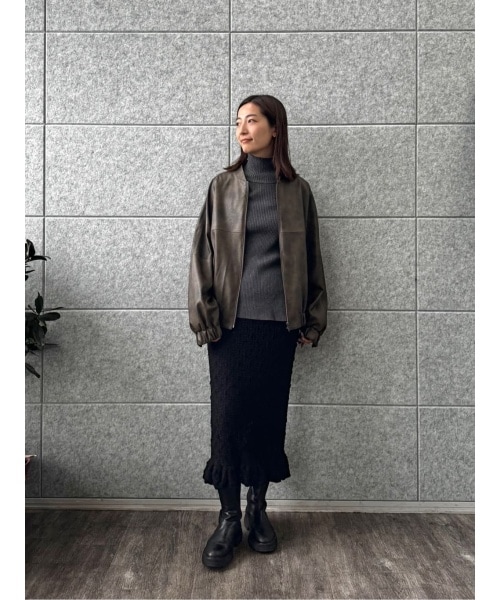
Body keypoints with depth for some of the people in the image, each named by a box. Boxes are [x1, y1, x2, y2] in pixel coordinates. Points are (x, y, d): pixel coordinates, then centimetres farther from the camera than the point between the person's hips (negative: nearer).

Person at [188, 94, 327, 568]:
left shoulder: (297, 191, 6)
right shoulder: (223, 186, 5)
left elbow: (310, 257, 10)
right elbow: (203, 253, 3)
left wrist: (312, 320, 7)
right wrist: (204, 315, -5)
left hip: (279, 321, 1)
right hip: (231, 320, 0)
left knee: (269, 414, 7)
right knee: (228, 415, 0)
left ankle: (258, 509, 25)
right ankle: (229, 516, 15)